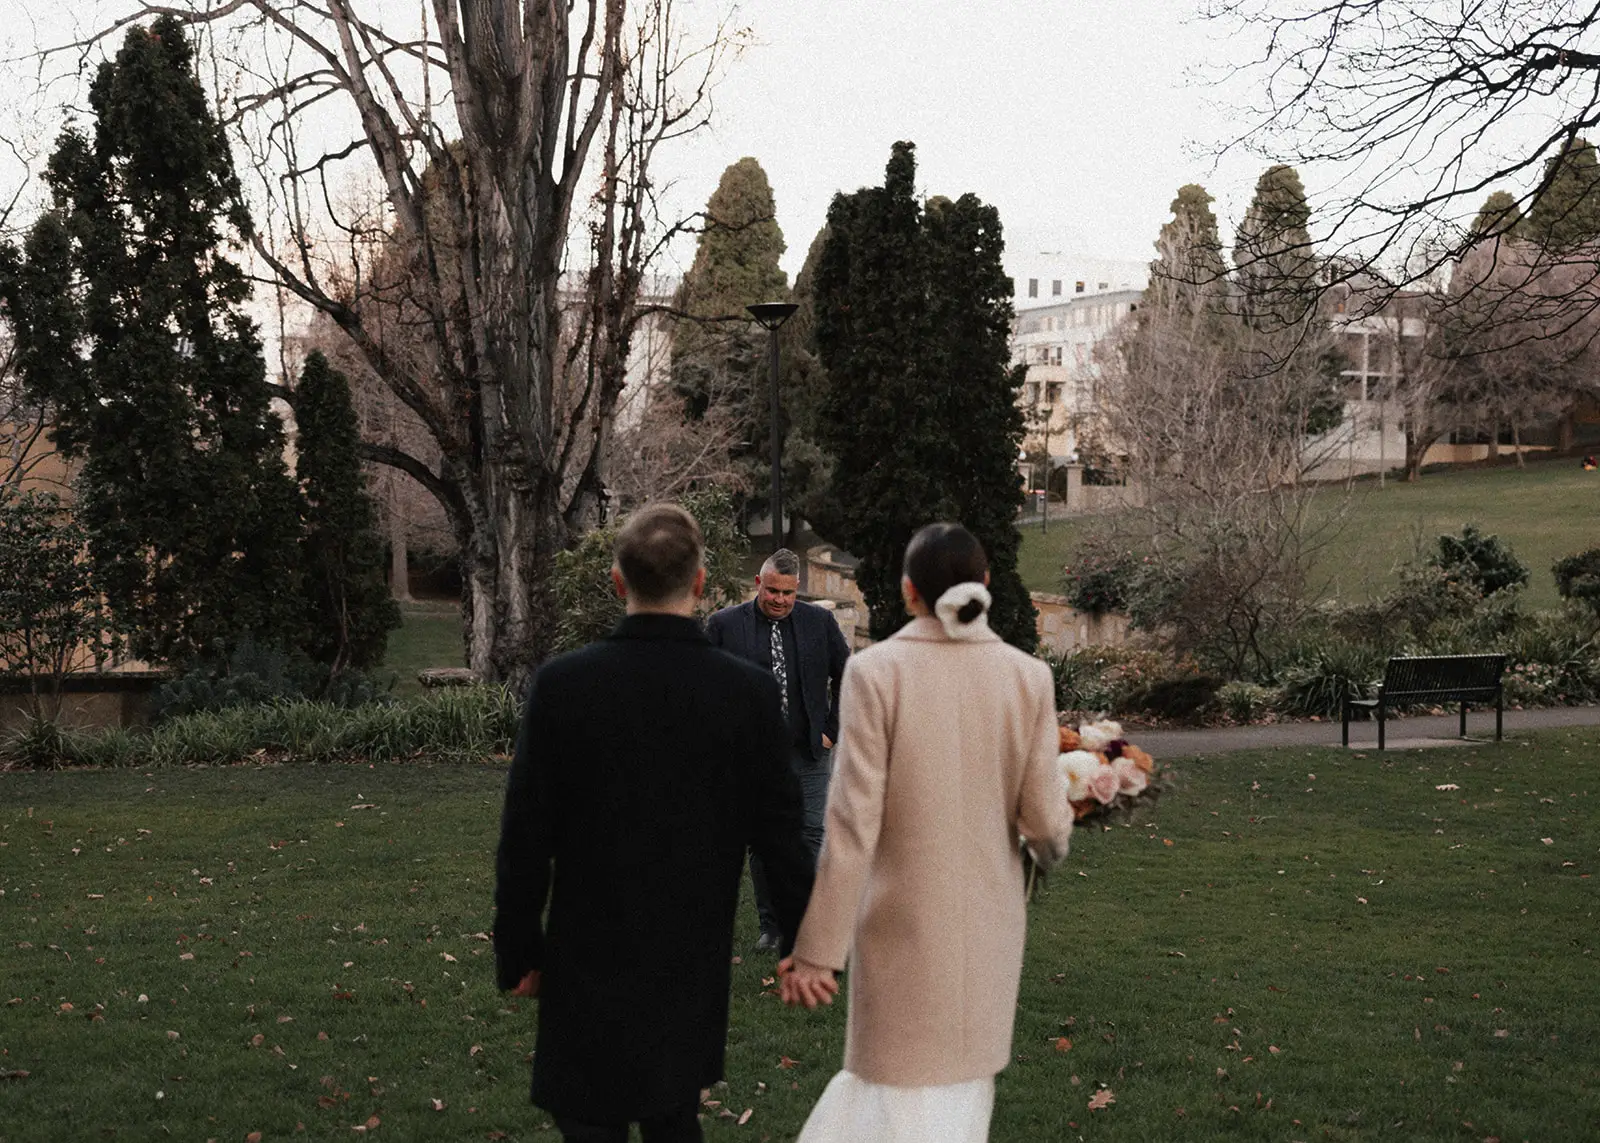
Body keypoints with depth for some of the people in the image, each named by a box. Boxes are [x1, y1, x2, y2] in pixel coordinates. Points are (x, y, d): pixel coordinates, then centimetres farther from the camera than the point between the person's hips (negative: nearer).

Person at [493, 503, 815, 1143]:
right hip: (694, 967, 2)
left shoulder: (561, 684, -12)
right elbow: (779, 834, -4)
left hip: (590, 969, -2)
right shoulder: (750, 693, -9)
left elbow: (525, 838, -7)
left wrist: (518, 953, 4)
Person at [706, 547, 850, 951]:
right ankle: (771, 924, 19)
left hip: (809, 755, 0)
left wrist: (832, 729, 4)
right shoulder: (724, 624, -2)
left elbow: (846, 676, 11)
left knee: (812, 838, -3)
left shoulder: (820, 621, 3)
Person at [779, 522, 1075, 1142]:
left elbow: (852, 823, -18)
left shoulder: (876, 671, -16)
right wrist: (1052, 847, 18)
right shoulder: (1028, 676, -8)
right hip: (989, 917, 3)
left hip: (902, 919, -3)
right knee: (964, 1069, 21)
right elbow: (1043, 817, -7)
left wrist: (817, 948, -12)